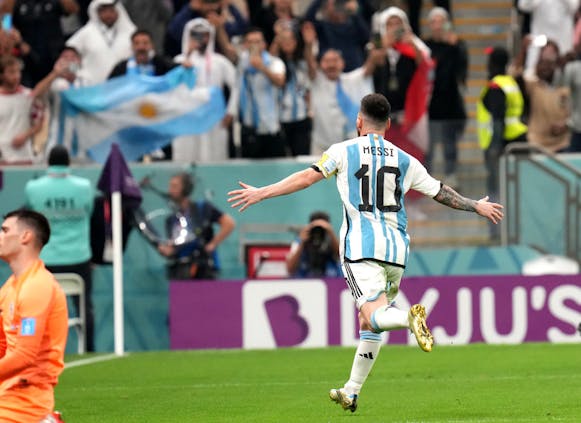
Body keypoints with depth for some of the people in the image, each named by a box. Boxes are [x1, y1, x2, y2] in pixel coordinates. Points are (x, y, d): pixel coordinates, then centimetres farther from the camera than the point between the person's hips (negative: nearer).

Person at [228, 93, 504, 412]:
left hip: (361, 246, -4)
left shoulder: (343, 152, 4)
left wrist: (260, 193, -2)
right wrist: (477, 206, 33)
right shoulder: (404, 160, 13)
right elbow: (440, 193, 18)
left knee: (374, 314, -16)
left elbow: (307, 177, -6)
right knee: (370, 324, 15)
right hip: (396, 247, 4)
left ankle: (409, 318, -49)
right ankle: (351, 392, 17)